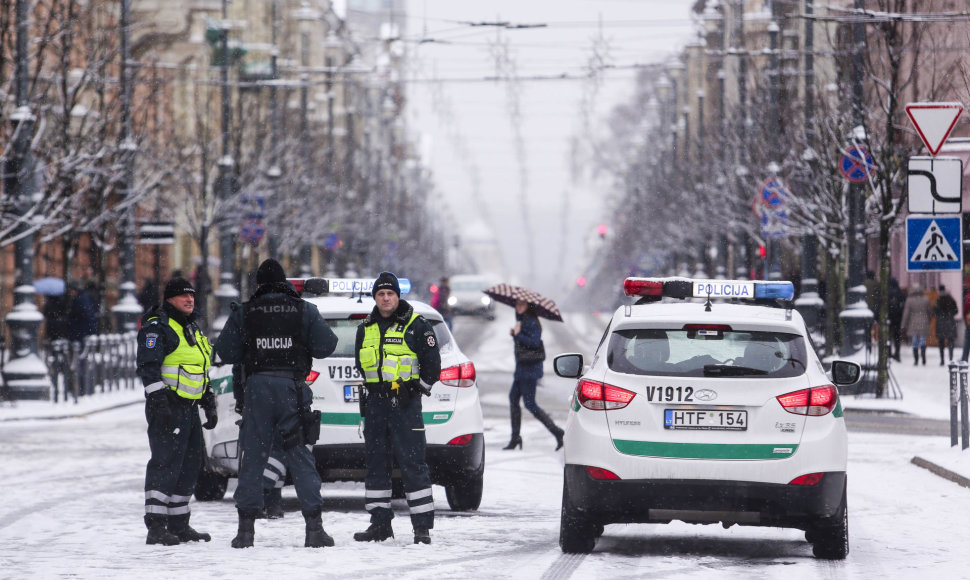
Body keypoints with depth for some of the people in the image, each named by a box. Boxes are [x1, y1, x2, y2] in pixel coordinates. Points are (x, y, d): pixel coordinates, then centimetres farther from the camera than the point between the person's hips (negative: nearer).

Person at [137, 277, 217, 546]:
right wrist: (158, 401, -24)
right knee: (165, 464, -13)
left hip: (190, 409, 9)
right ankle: (156, 527, -14)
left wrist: (209, 405, 26)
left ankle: (178, 525, 18)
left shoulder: (192, 329, 22)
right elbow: (148, 366, -16)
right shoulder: (158, 327, -7)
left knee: (190, 465, 10)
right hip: (168, 407, -9)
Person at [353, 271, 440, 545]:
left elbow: (432, 364, 0)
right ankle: (380, 523, 13)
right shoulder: (366, 328, 14)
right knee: (375, 462, 7)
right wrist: (369, 391, 15)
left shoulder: (416, 326, -1)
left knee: (412, 463, -9)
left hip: (405, 403, -6)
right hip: (375, 402, 6)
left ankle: (423, 526, -8)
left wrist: (416, 387, -8)